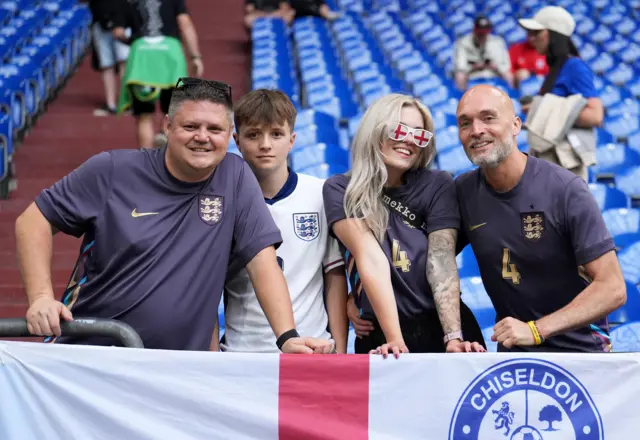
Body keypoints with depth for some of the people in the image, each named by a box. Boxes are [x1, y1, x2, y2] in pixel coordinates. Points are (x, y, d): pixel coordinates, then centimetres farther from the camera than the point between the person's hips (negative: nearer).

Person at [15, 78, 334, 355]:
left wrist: (288, 337, -14)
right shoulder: (112, 171, -2)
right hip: (85, 358, -1)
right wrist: (41, 297, -11)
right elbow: (35, 219, 3)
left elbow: (262, 262, -2)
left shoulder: (236, 179, 1)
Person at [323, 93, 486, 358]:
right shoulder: (340, 190, 0)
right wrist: (395, 339, -22)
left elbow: (442, 263, -8)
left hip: (442, 329, 1)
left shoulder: (437, 186, 3)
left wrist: (454, 337, -21)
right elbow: (371, 259, -13)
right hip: (379, 337, -1)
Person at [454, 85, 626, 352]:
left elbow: (612, 288, -17)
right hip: (513, 350, 3)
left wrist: (535, 330, -25)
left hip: (579, 349, -3)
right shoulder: (462, 193, -3)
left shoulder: (565, 190, -15)